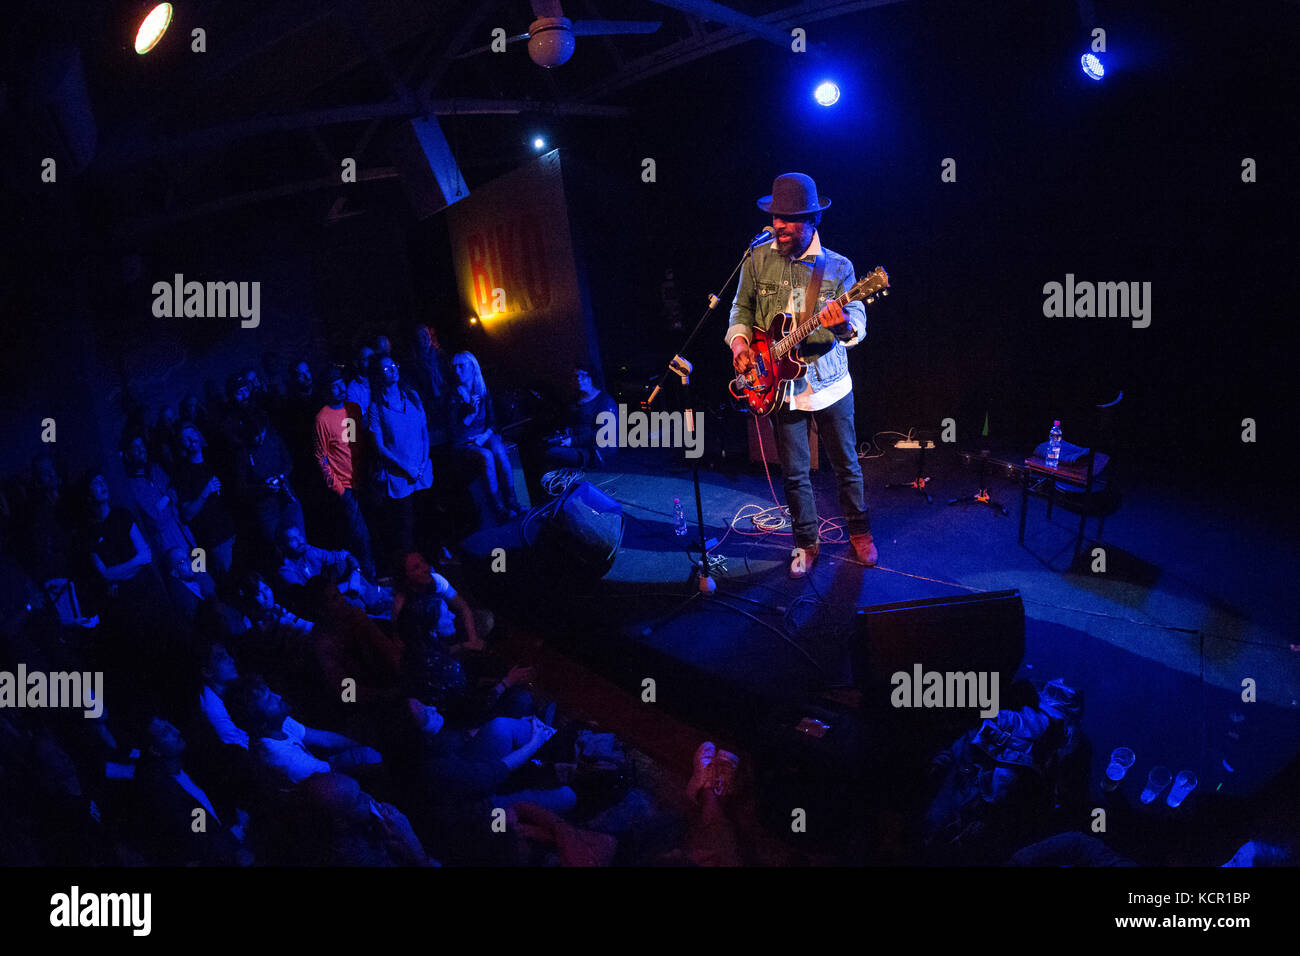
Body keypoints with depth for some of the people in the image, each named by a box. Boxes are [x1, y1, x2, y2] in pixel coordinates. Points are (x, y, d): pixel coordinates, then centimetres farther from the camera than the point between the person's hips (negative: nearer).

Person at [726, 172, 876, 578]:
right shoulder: (758, 260, -1)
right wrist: (739, 342, -6)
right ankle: (806, 542, 24)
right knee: (795, 472, 8)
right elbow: (742, 308, 12)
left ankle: (860, 532, 29)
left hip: (830, 385, -1)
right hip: (781, 386, 1)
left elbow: (858, 321, -14)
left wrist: (845, 324, -38)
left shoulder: (837, 266, -7)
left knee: (846, 464, 11)